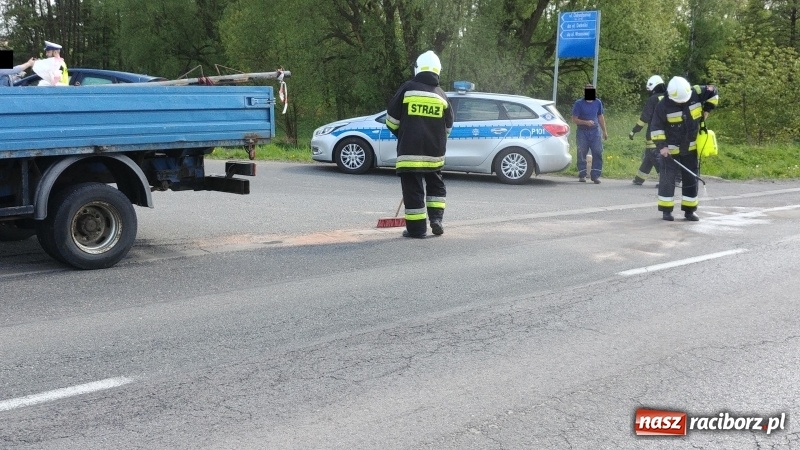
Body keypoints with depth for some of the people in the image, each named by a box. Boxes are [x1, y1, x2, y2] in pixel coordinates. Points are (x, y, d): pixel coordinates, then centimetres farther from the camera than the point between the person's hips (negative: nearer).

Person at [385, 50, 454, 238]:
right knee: (435, 184, 22)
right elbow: (448, 126, 14)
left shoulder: (407, 88, -3)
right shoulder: (441, 95, 8)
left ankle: (416, 228, 0)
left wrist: (401, 135, 18)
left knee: (412, 187, 1)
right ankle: (436, 218, 12)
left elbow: (391, 119, -1)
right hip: (434, 151, 4)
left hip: (410, 149, -3)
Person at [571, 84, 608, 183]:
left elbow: (600, 117, 17)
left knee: (598, 153, -6)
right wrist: (586, 122, -23)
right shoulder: (579, 103, -6)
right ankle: (582, 175, 13)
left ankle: (595, 175, -1)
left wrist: (604, 131, 17)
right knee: (582, 154, 1)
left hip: (595, 132, 3)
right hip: (582, 132, -3)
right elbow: (574, 119, -7)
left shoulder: (598, 103, 7)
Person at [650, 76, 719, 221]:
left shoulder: (696, 93, -12)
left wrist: (706, 110, 1)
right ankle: (666, 210, 7)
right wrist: (661, 145, -21)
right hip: (670, 148, -3)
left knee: (691, 178, 7)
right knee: (667, 178, -3)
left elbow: (713, 92, 6)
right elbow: (656, 127, -15)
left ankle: (689, 210, 16)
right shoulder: (663, 105, -20)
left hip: (691, 147, 4)